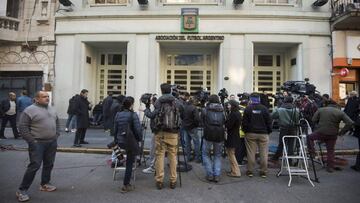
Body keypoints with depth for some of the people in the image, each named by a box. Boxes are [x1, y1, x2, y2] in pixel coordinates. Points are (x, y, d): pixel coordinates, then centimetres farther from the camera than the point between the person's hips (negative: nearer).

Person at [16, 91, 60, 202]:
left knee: (49, 165, 13)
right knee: (34, 166, -6)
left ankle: (45, 184, 30)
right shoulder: (29, 110, -9)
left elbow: (57, 123, 21)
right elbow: (23, 127, -11)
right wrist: (32, 141, -14)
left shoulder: (51, 109, 12)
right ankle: (22, 190, 7)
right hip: (37, 143, -6)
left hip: (52, 143, 7)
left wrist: (56, 135, 10)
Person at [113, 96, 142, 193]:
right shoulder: (133, 115, -14)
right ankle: (126, 186, 13)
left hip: (120, 142, 5)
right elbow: (138, 130, -16)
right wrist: (139, 139, 2)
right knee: (129, 163, 7)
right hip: (131, 142, -5)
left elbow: (115, 130, 8)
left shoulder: (118, 115, 3)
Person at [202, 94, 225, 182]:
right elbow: (224, 122, 15)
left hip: (208, 134, -2)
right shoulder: (222, 110, 10)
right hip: (220, 134, 3)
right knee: (217, 155, 16)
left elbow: (202, 121, 11)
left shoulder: (205, 109, 3)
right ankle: (217, 175, 11)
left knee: (206, 154, 13)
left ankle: (210, 175, 10)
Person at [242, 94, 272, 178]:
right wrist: (268, 131, 12)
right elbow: (269, 122, 1)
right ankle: (263, 172, 12)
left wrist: (245, 130, 8)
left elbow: (244, 122, -4)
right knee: (263, 153, 7)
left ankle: (250, 171, 10)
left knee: (251, 153, 4)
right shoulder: (264, 108, -1)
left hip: (251, 133, -1)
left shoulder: (248, 108, -4)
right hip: (263, 134, 1)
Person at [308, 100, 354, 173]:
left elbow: (314, 120, 3)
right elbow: (350, 123, -6)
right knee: (331, 150, 15)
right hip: (332, 135, 2)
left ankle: (312, 152, 17)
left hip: (320, 132, -2)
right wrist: (342, 132, 0)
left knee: (310, 137, 24)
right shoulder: (341, 112, 1)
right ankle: (330, 167, 21)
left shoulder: (320, 110, 1)